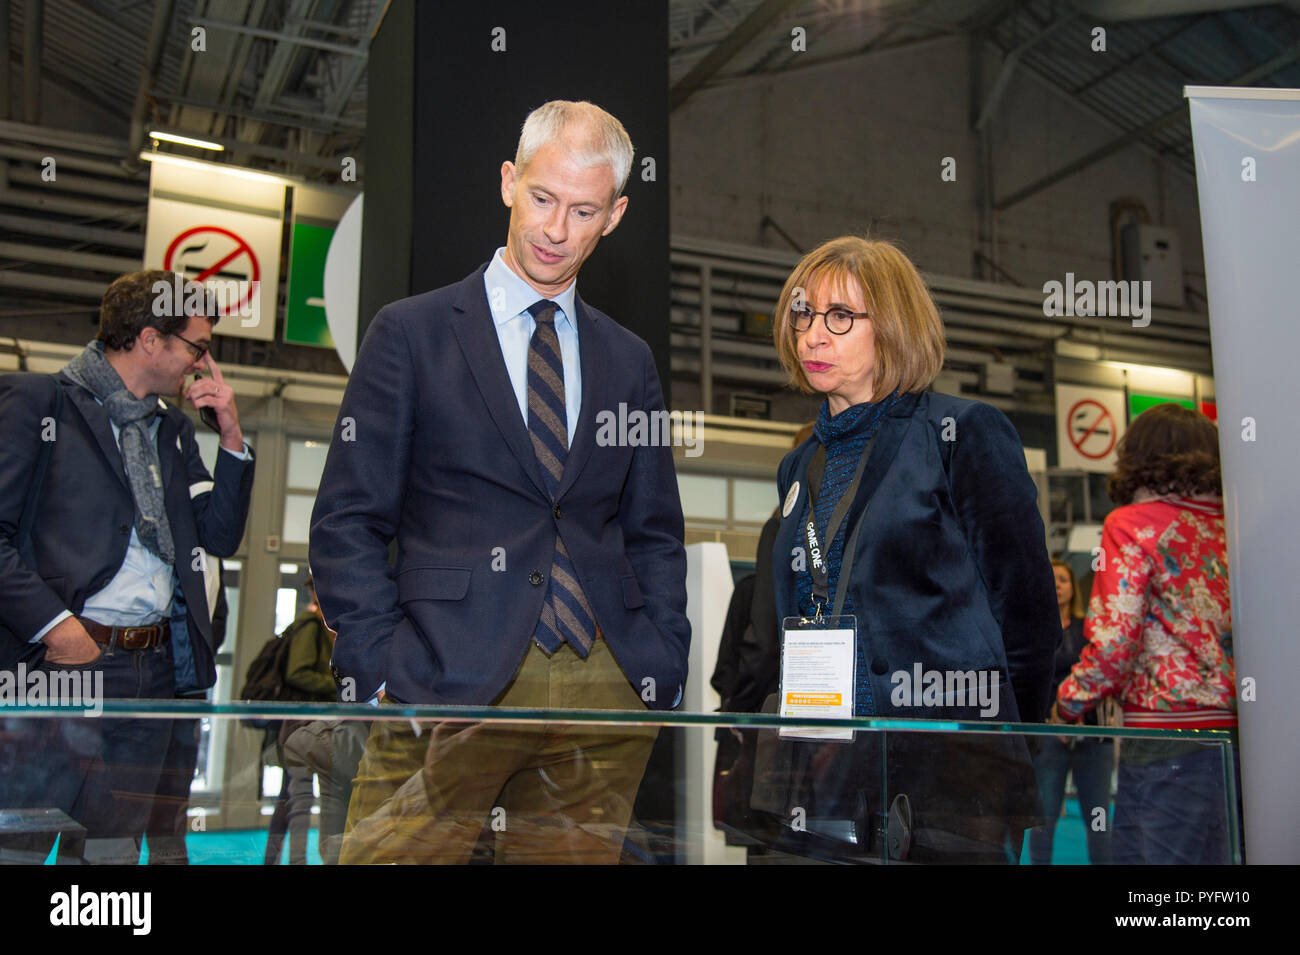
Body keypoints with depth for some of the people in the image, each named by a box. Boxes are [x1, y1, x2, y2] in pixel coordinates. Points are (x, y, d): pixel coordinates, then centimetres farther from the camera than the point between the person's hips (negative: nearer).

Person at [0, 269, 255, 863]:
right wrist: (53, 625, -15)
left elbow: (221, 537, 17)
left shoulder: (174, 428, 19)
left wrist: (231, 434, 8)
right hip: (67, 659, -6)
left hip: (154, 670, 6)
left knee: (115, 841, 11)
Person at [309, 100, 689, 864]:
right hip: (450, 686, -3)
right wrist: (380, 674, -8)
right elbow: (347, 522, 1)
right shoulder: (411, 333, 4)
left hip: (605, 686, 3)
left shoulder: (629, 359, 15)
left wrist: (665, 684, 7)